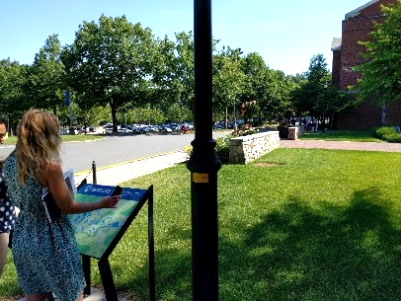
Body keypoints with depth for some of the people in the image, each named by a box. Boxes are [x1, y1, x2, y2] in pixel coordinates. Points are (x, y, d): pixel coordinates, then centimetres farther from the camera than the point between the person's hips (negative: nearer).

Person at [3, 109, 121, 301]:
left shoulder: (9, 163, 0)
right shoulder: (49, 165, -21)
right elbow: (68, 207, -14)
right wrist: (101, 204, -2)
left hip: (22, 239, 7)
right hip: (51, 240, -7)